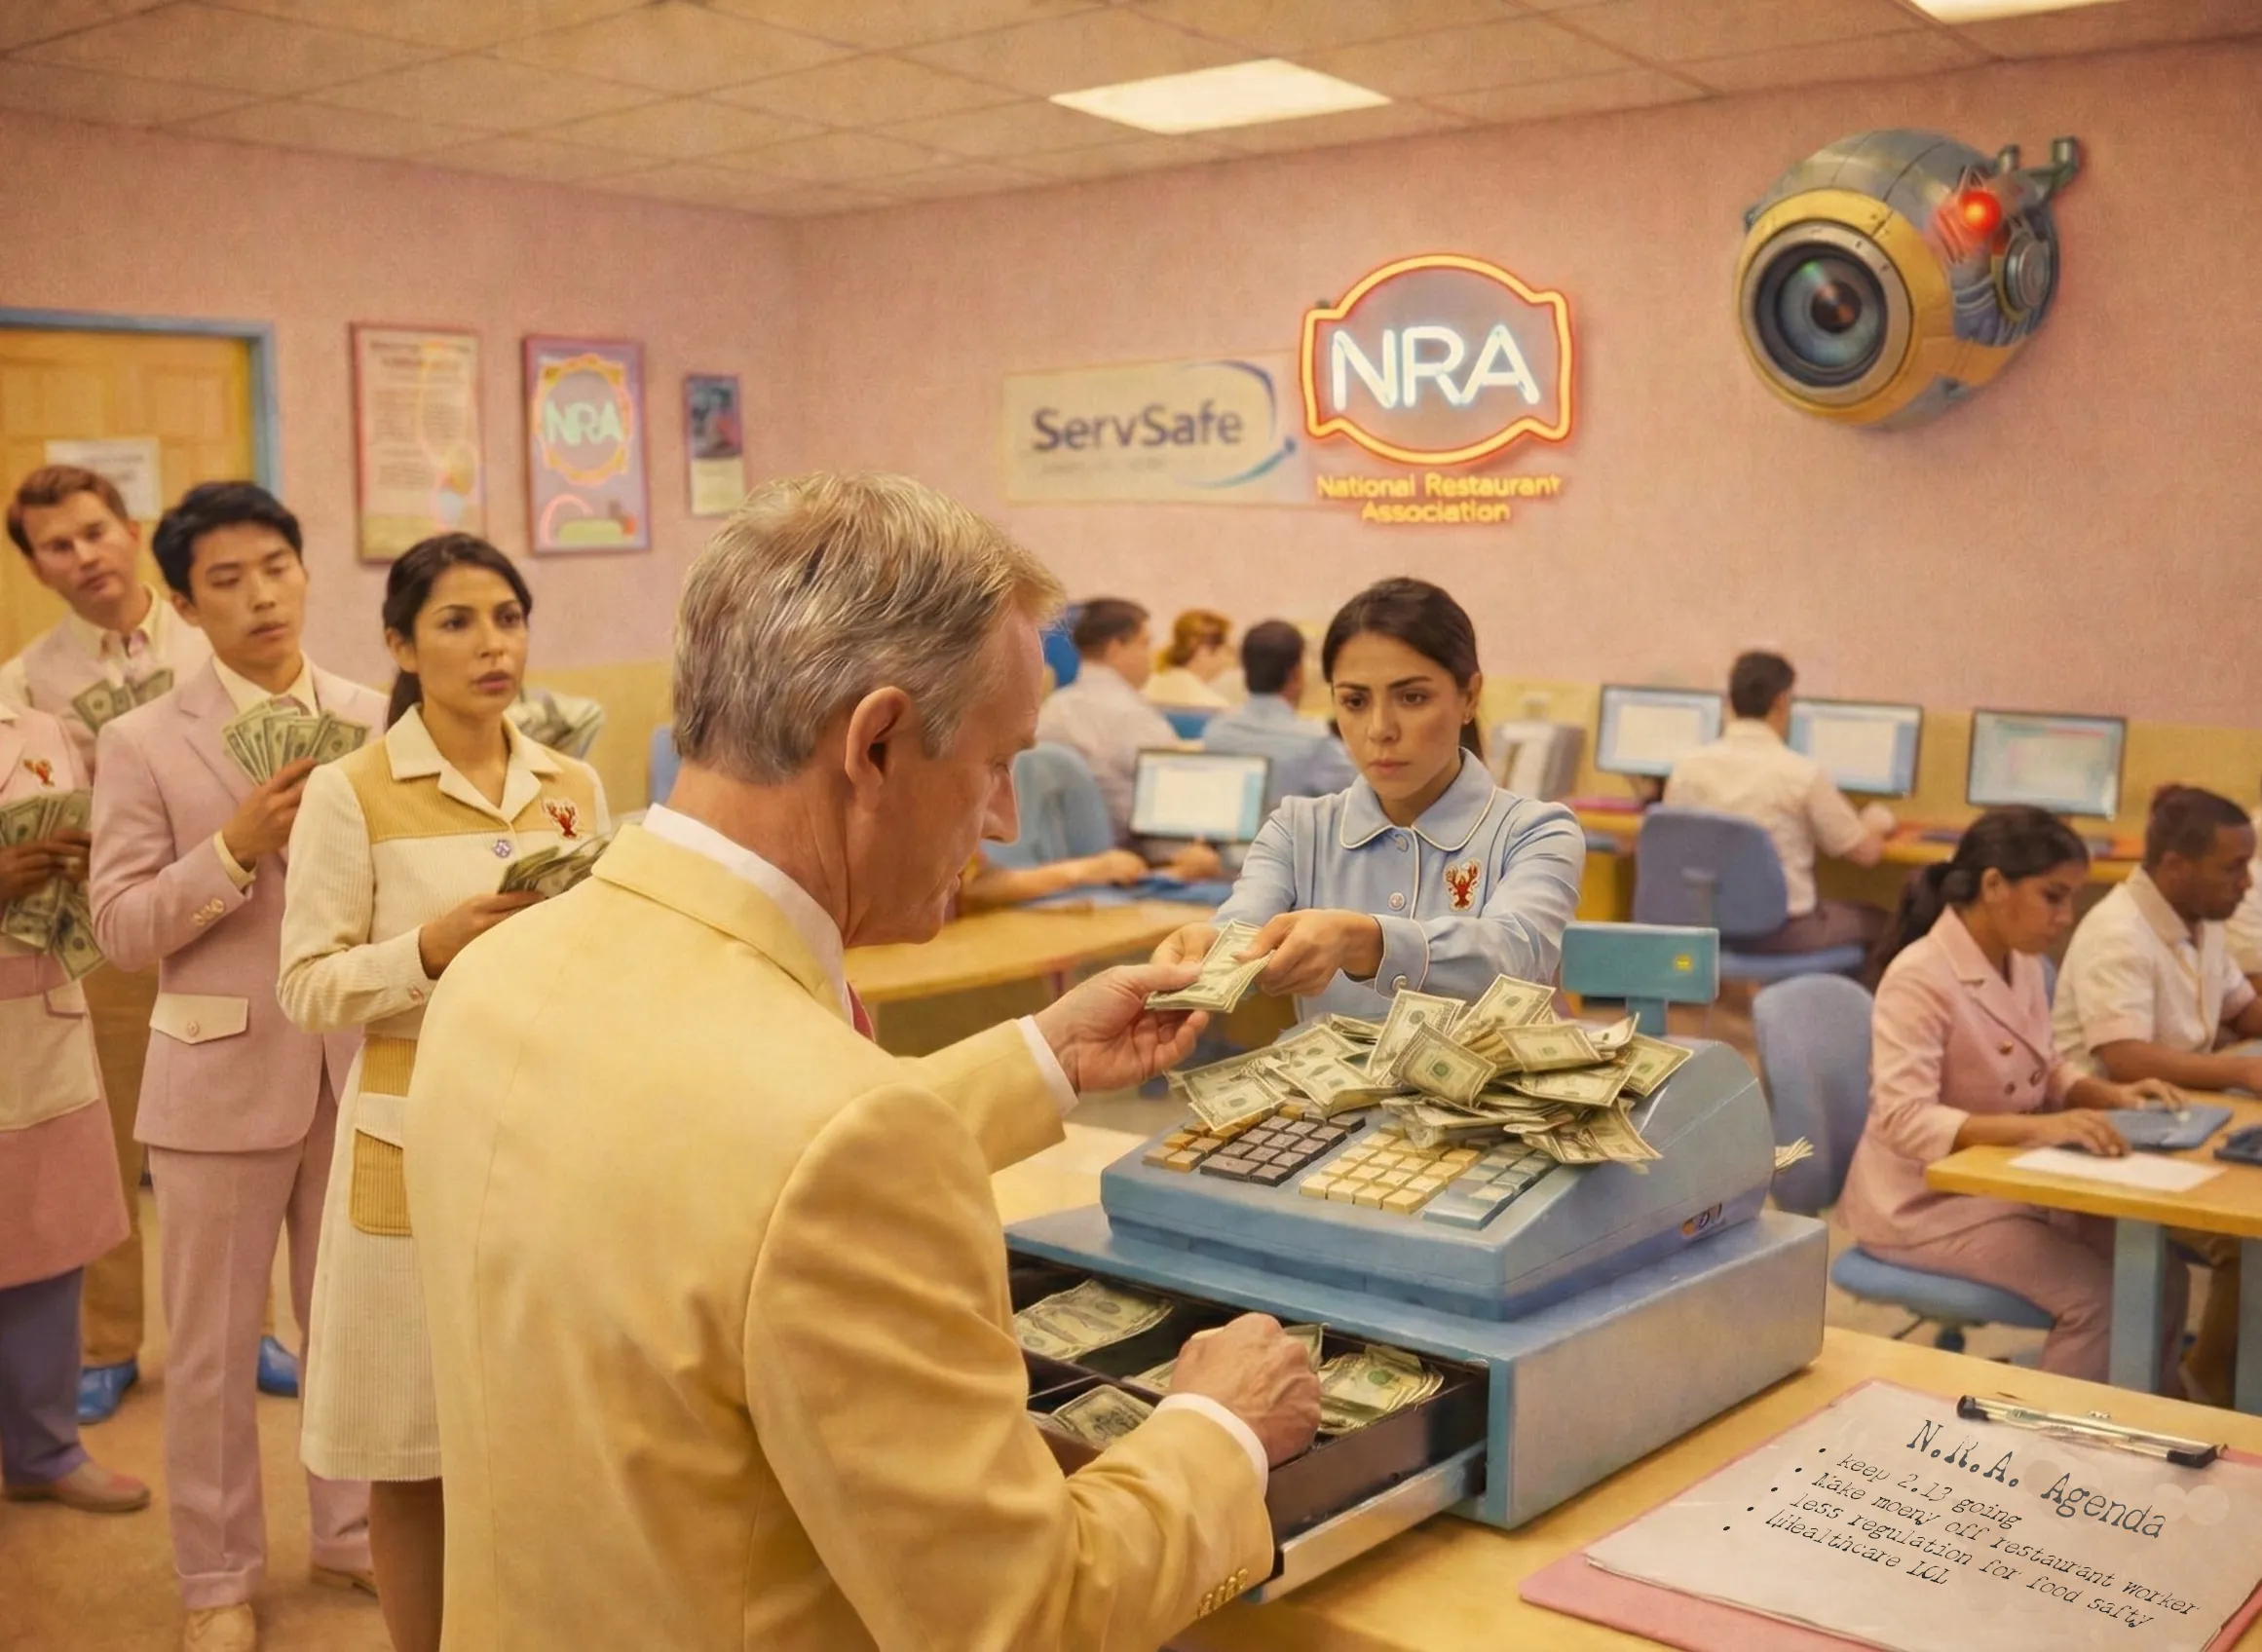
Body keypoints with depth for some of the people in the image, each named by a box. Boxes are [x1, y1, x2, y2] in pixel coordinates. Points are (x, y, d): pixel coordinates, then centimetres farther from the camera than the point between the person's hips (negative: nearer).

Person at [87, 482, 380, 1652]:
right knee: (213, 1345, 11)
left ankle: (353, 1534, 34)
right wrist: (235, 847, -20)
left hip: (362, 1065, 2)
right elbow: (121, 929, -9)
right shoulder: (143, 744, -5)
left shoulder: (375, 723, 3)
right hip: (220, 1076, -2)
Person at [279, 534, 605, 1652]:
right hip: (419, 1148, -3)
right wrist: (430, 947, -22)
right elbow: (308, 987, -8)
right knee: (415, 1454, 7)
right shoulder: (350, 794, -6)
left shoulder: (574, 786, 6)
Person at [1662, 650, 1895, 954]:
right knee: (1874, 919, 23)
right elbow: (1867, 852, -5)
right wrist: (1876, 823, 19)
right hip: (1782, 931, -5)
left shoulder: (1688, 766, -5)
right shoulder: (1801, 773, -15)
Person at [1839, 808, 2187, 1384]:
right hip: (1928, 1199, -8)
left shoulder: (2022, 962, 3)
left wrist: (2109, 1095, -5)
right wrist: (2038, 1127, -39)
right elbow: (1904, 1121, -30)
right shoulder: (1920, 977, -23)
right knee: (2096, 1295, -20)